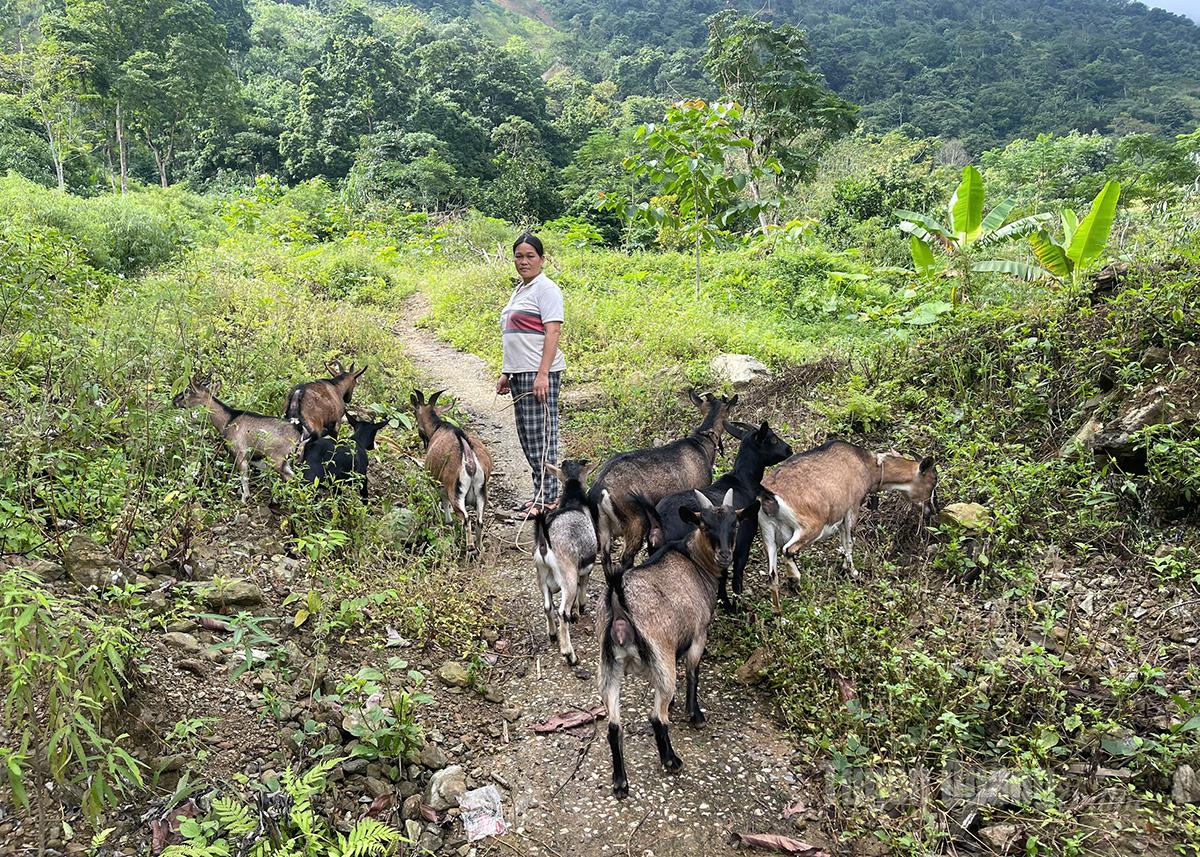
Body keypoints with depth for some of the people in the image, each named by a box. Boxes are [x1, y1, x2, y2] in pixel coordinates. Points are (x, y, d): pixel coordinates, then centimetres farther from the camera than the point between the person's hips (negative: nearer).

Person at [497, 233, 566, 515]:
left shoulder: (546, 288, -7)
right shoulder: (519, 290, 21)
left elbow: (552, 333, -15)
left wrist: (542, 374, -23)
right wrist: (506, 373, 21)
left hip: (539, 374, -10)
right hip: (520, 374, 10)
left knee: (540, 435, -8)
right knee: (527, 435, 11)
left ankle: (547, 499, -3)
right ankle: (543, 493, 18)